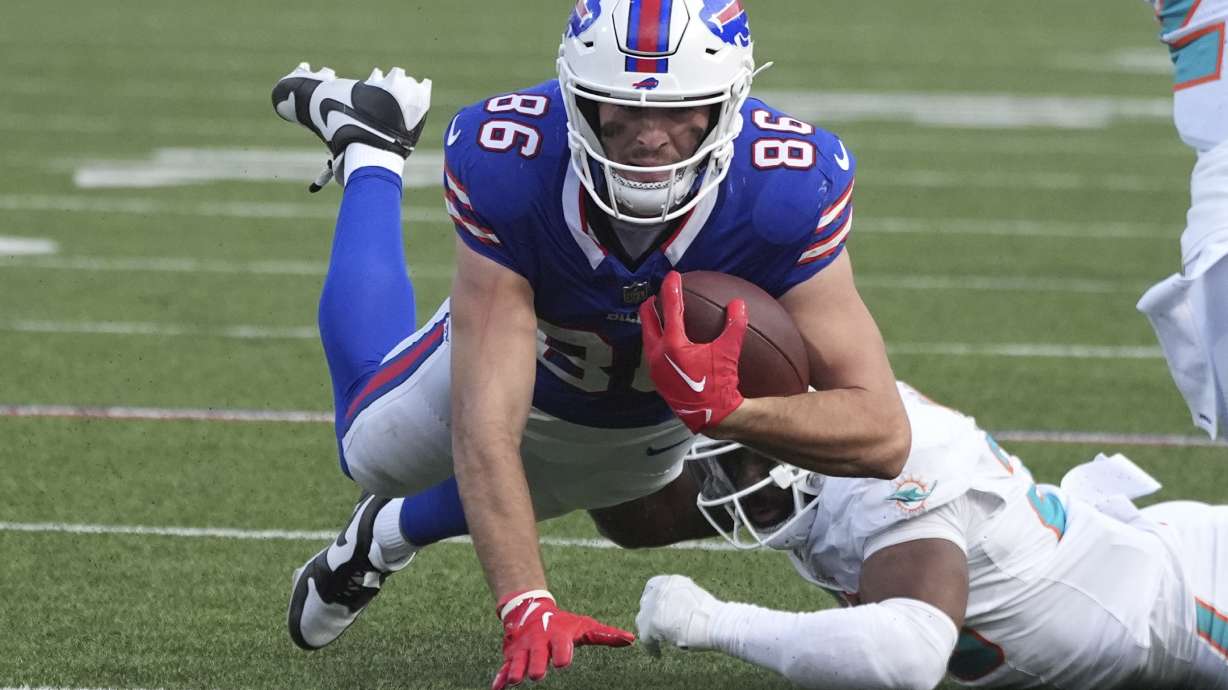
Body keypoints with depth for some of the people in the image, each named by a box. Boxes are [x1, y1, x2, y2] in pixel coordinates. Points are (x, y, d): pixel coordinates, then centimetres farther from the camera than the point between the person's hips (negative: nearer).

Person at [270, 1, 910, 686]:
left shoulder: (788, 191, -44)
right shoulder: (508, 171, -46)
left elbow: (882, 435, -44)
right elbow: (485, 431, -48)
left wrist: (724, 410, -61)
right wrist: (527, 606, -61)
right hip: (511, 354, -1)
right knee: (378, 452, 27)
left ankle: (396, 532, 63)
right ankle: (370, 153, 43)